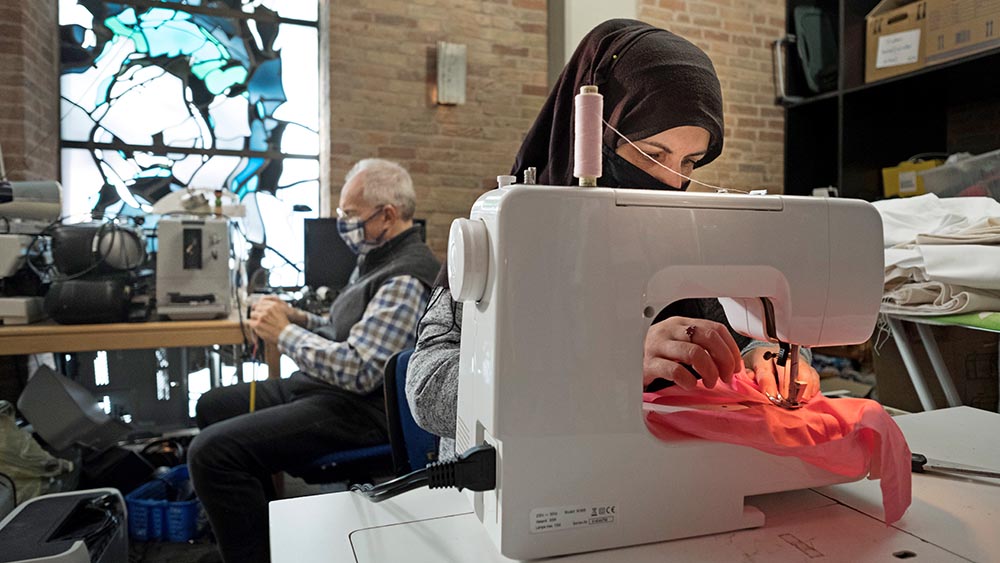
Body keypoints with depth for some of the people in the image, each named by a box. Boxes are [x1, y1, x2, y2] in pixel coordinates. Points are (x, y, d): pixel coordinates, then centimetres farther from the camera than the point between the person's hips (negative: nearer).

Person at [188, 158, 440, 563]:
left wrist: (285, 334, -17)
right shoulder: (379, 257, 12)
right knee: (211, 407, 21)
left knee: (212, 451, -21)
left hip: (361, 409, -11)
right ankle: (267, 528, 28)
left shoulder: (406, 280, -22)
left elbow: (358, 370, -27)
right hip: (324, 387, 12)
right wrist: (298, 319, 3)